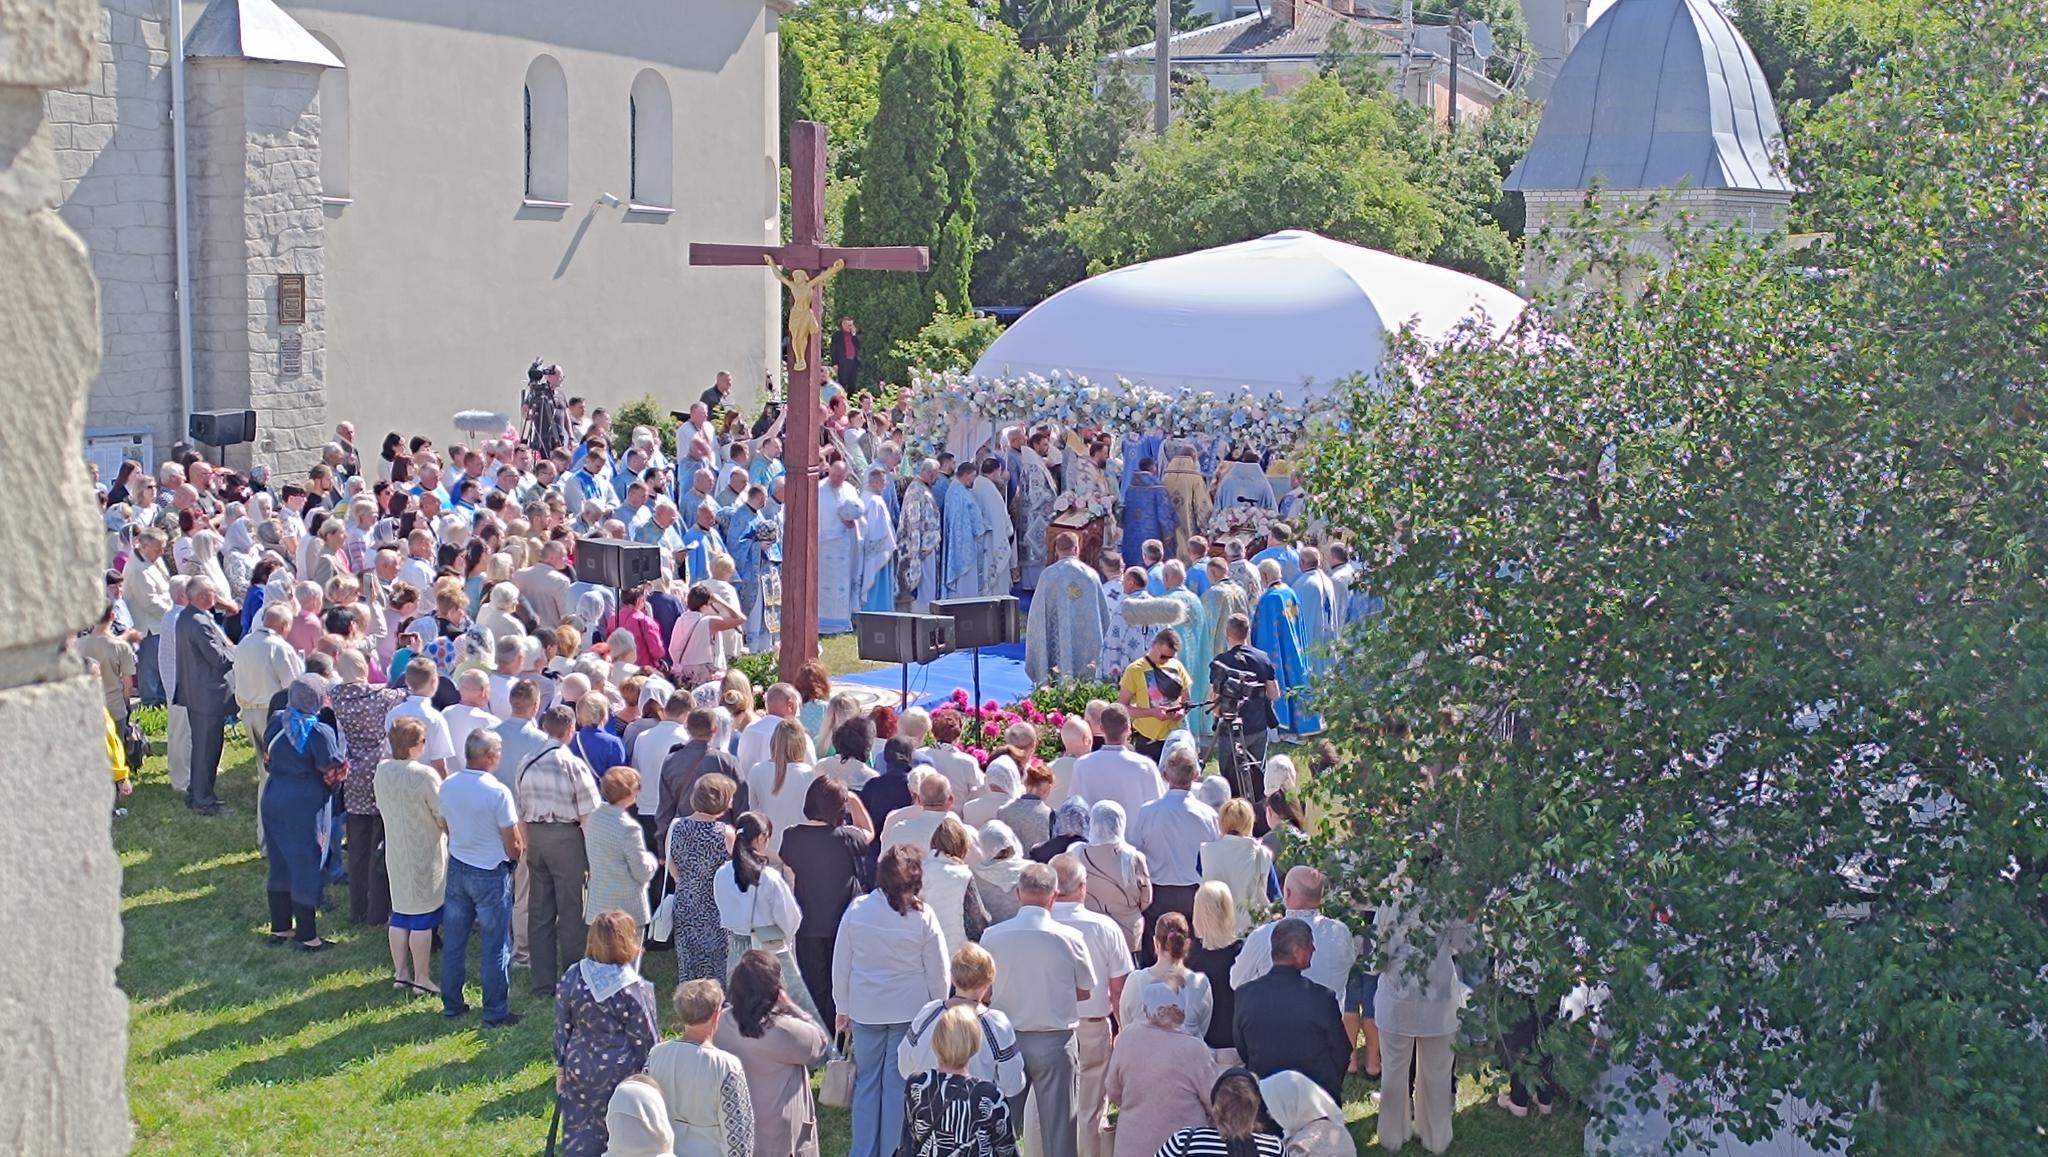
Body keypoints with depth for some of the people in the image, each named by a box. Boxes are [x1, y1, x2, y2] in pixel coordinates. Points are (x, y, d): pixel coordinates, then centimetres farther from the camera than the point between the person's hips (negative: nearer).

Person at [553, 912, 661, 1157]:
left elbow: (562, 1027, 1)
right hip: (620, 1074, -4)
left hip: (579, 1070, 4)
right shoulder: (633, 989, -21)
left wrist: (560, 1067, 13)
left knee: (580, 1133, 14)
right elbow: (646, 1040, -12)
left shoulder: (571, 978, -9)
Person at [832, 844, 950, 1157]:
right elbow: (937, 973, -4)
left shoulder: (856, 910, -6)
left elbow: (840, 965, 2)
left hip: (865, 1010, 2)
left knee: (867, 1082, 11)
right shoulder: (922, 917, -11)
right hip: (910, 1010, -2)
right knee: (898, 1084, 5)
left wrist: (843, 1008, 13)